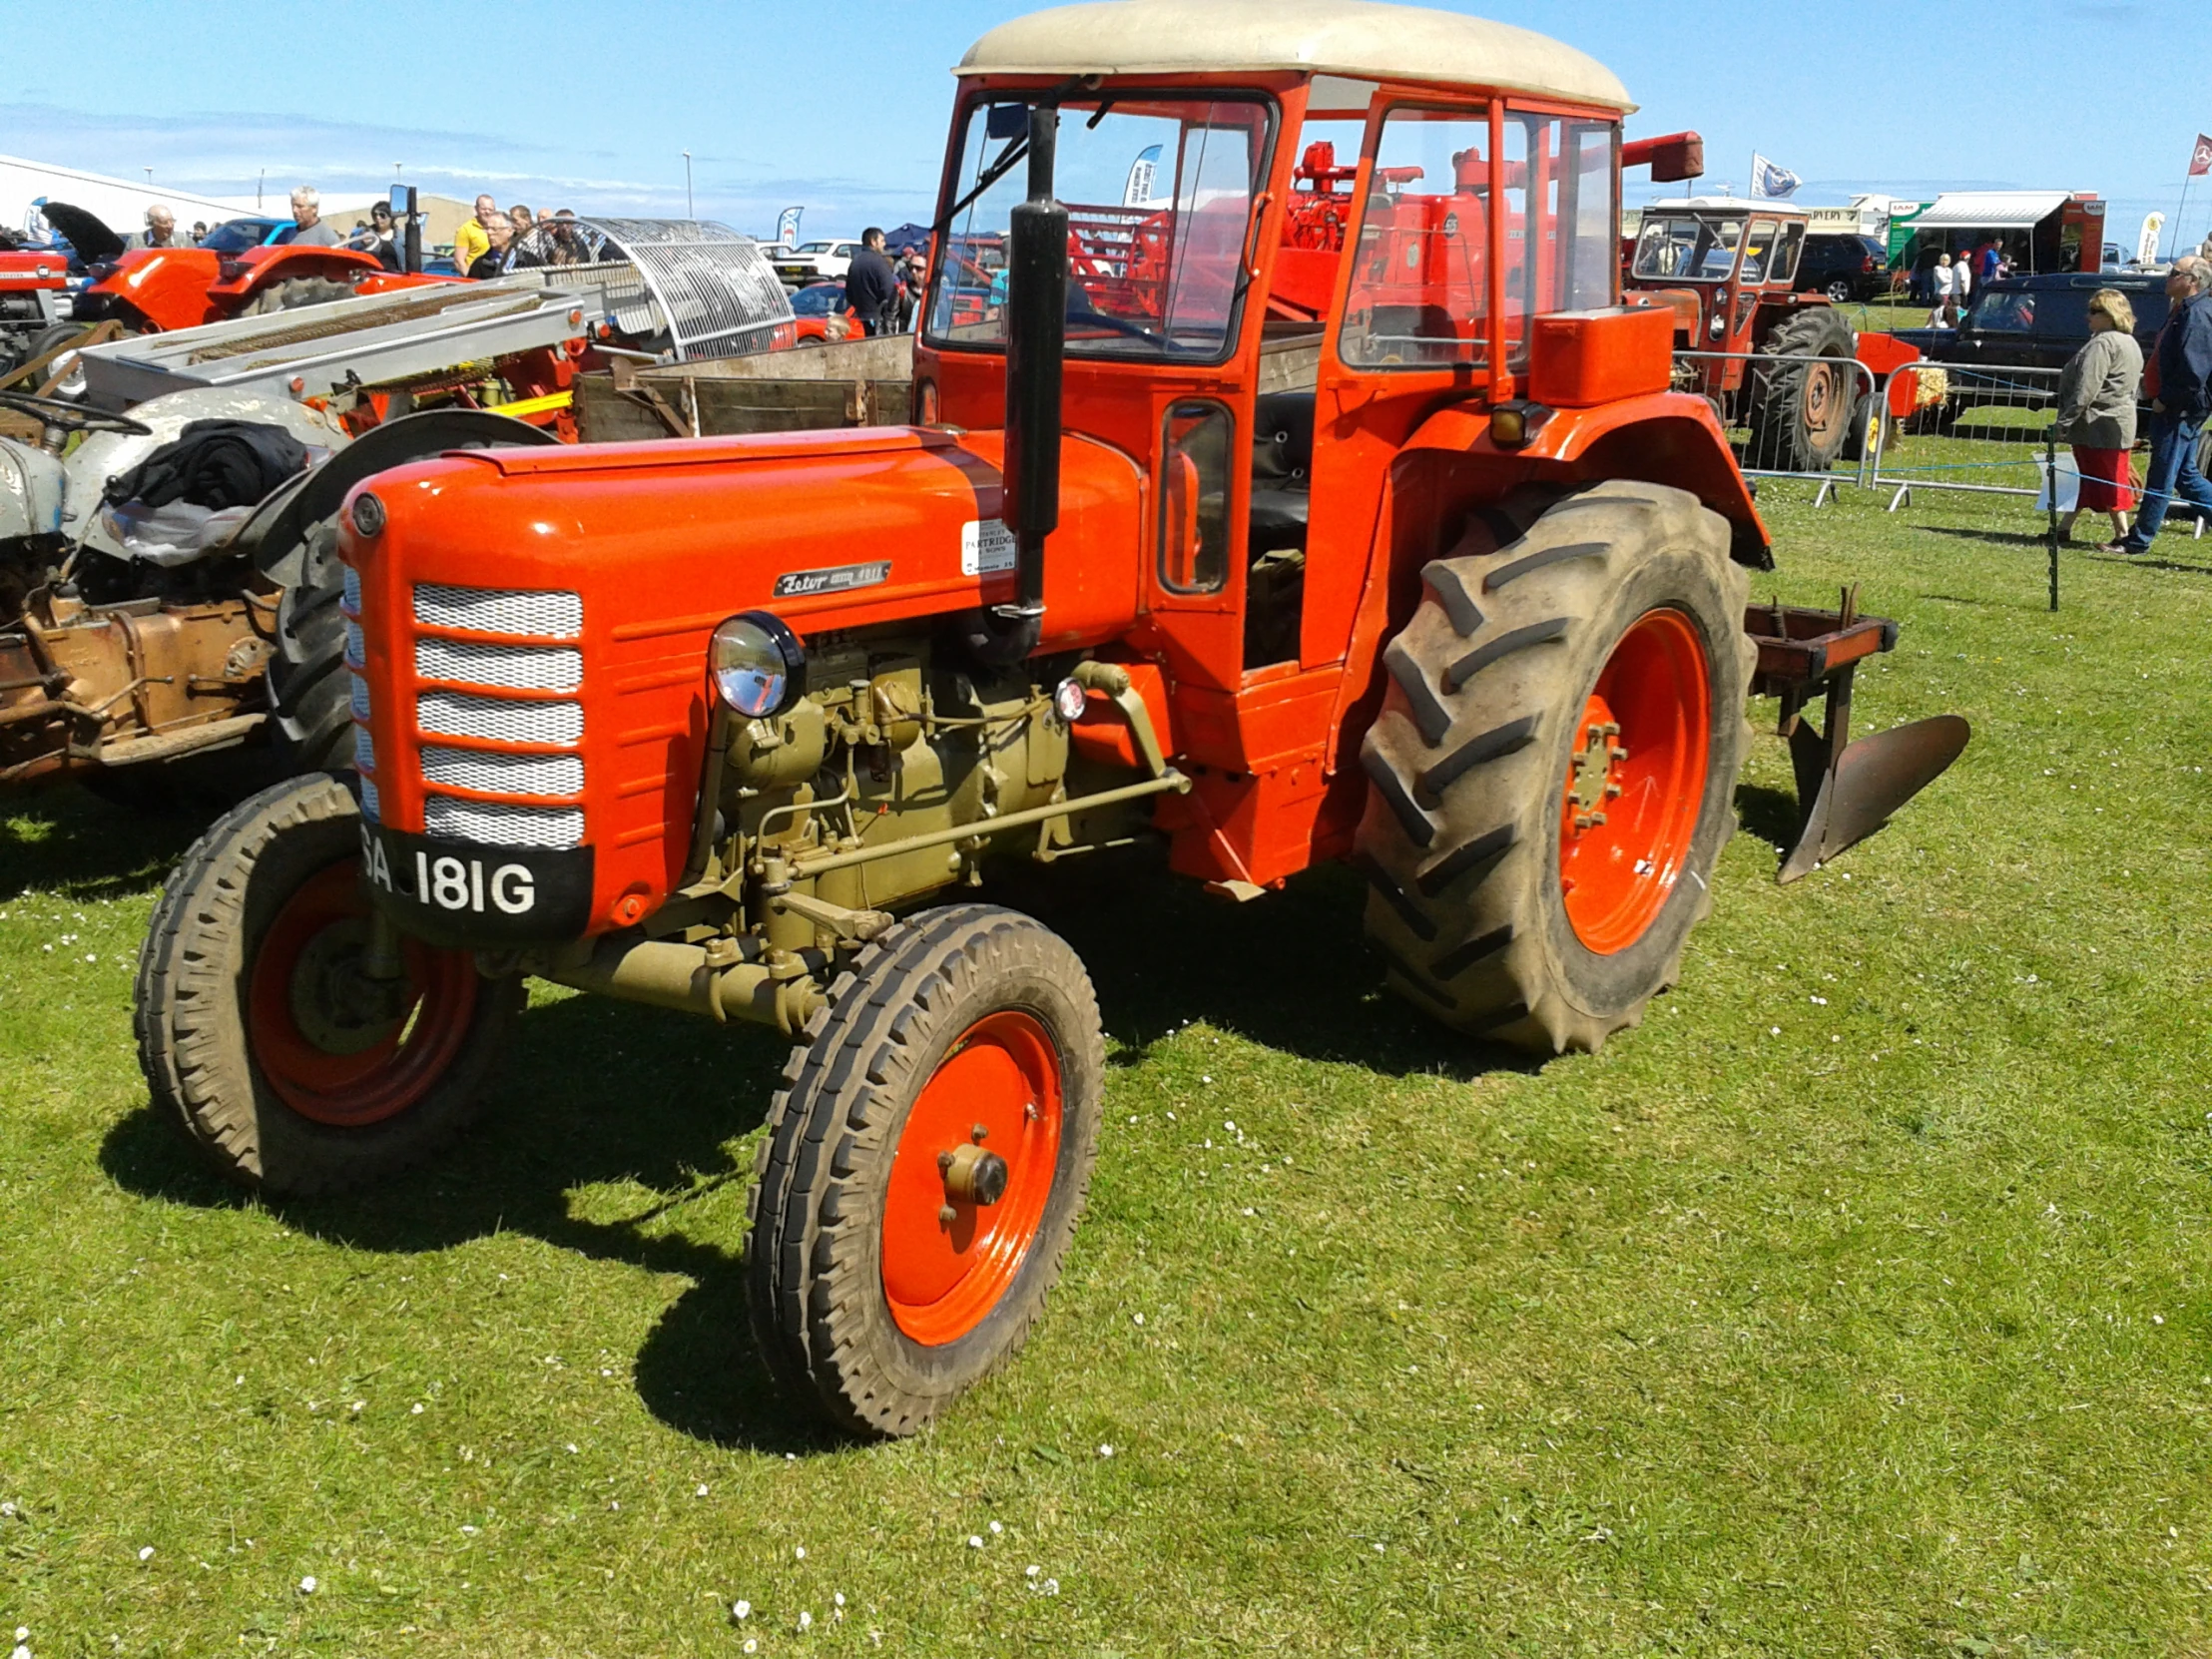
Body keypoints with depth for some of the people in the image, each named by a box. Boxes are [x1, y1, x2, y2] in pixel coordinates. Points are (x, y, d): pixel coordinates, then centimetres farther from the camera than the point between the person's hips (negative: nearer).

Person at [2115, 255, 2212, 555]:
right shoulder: (2183, 311, 15)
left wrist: (2164, 400, -17)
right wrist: (2152, 383, 12)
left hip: (2182, 409, -11)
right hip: (2178, 408, 11)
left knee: (2162, 477, -4)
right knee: (2185, 475, 15)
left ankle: (2139, 540, 2)